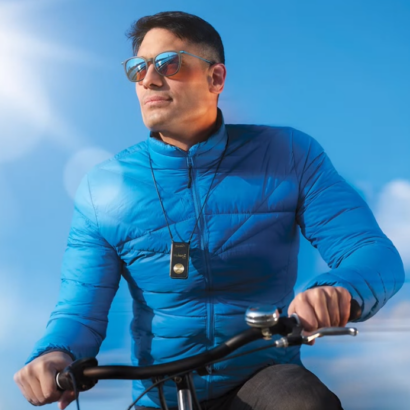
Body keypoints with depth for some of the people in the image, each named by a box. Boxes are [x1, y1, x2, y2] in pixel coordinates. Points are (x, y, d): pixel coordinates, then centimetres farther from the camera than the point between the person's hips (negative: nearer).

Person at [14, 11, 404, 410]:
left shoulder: (288, 156, -5)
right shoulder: (102, 187, -3)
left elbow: (376, 255, -12)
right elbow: (81, 310, -4)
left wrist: (339, 291, -36)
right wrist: (55, 354, -28)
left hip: (265, 377, -2)